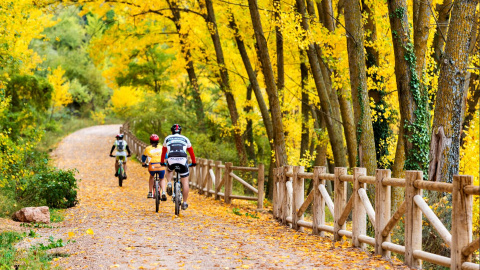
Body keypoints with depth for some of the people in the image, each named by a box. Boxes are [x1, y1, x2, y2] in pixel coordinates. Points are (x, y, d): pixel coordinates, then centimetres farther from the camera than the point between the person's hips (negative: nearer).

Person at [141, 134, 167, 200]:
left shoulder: (148, 149, 11)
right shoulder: (161, 148, 15)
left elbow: (143, 157, 22)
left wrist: (143, 164, 41)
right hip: (161, 166, 0)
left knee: (151, 177, 32)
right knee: (162, 179, 25)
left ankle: (150, 193, 30)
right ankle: (163, 193, 2)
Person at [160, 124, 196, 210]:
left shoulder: (167, 138, 24)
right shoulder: (185, 139, 23)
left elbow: (163, 151, 34)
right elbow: (191, 152, 31)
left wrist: (162, 162, 49)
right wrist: (193, 162, 44)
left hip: (171, 160, 1)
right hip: (183, 160, -1)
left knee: (169, 170, 36)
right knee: (185, 182, 8)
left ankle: (169, 183, 10)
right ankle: (185, 203, 7)